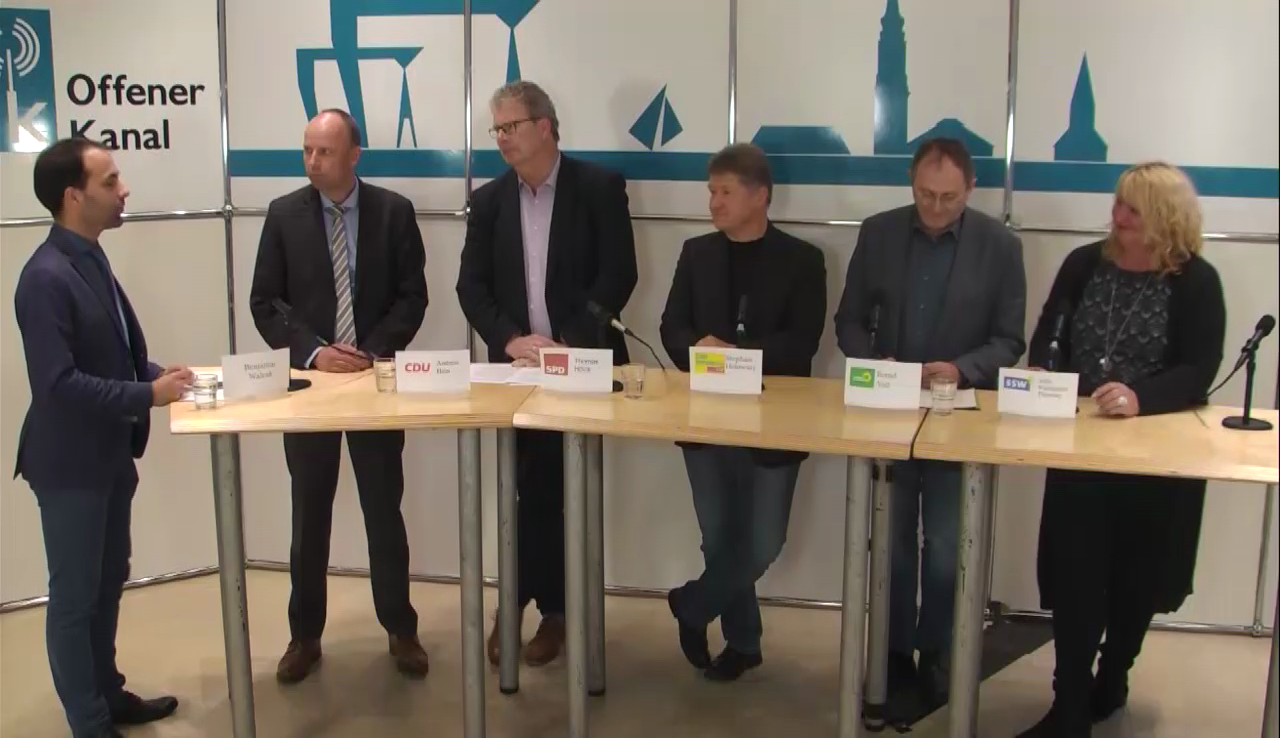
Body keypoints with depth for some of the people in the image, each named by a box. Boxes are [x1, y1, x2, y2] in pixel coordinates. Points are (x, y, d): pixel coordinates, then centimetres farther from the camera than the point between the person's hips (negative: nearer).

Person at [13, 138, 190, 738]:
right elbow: (57, 383, -27)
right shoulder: (47, 277, -22)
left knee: (107, 583, 21)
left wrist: (156, 375, -2)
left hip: (108, 454, 9)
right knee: (74, 596, 6)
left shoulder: (90, 259, 7)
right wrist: (148, 396, -23)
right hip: (71, 461, -9)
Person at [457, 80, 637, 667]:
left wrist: (572, 344, -19)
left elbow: (618, 274, -11)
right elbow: (471, 286, 2)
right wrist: (510, 340, -15)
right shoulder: (489, 200, 7)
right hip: (518, 365, 3)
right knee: (535, 488, 7)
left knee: (570, 489, 5)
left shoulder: (599, 187, -4)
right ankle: (552, 607, 22)